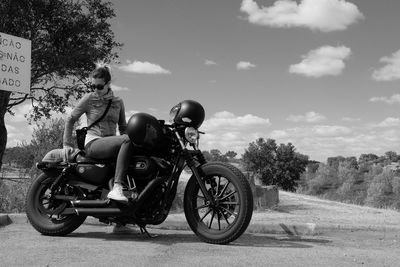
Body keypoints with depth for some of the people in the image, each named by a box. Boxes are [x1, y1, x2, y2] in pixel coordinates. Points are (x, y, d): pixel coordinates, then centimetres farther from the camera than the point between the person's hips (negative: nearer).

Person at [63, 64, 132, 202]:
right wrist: (67, 144, 6)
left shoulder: (118, 102, 16)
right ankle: (116, 188, -42)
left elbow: (123, 127, 22)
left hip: (111, 143, 5)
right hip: (93, 143, -5)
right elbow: (70, 119, 11)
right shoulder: (88, 99, 5)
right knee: (127, 140, -33)